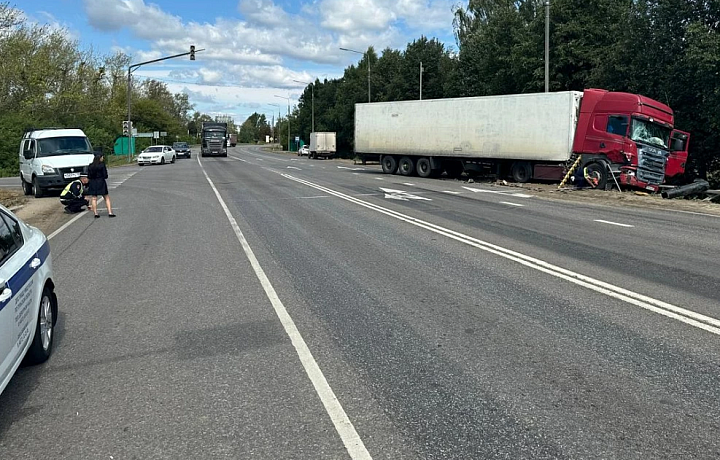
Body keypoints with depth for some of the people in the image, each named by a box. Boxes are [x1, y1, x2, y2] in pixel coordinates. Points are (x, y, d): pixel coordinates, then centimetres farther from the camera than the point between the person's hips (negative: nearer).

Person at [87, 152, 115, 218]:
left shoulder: (90, 166, 3)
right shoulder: (102, 165, -10)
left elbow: (88, 177, 5)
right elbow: (105, 175, -10)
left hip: (92, 183, 4)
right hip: (101, 183, -3)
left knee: (94, 198, 9)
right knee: (107, 198, 5)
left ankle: (95, 213, 6)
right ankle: (110, 212, 0)